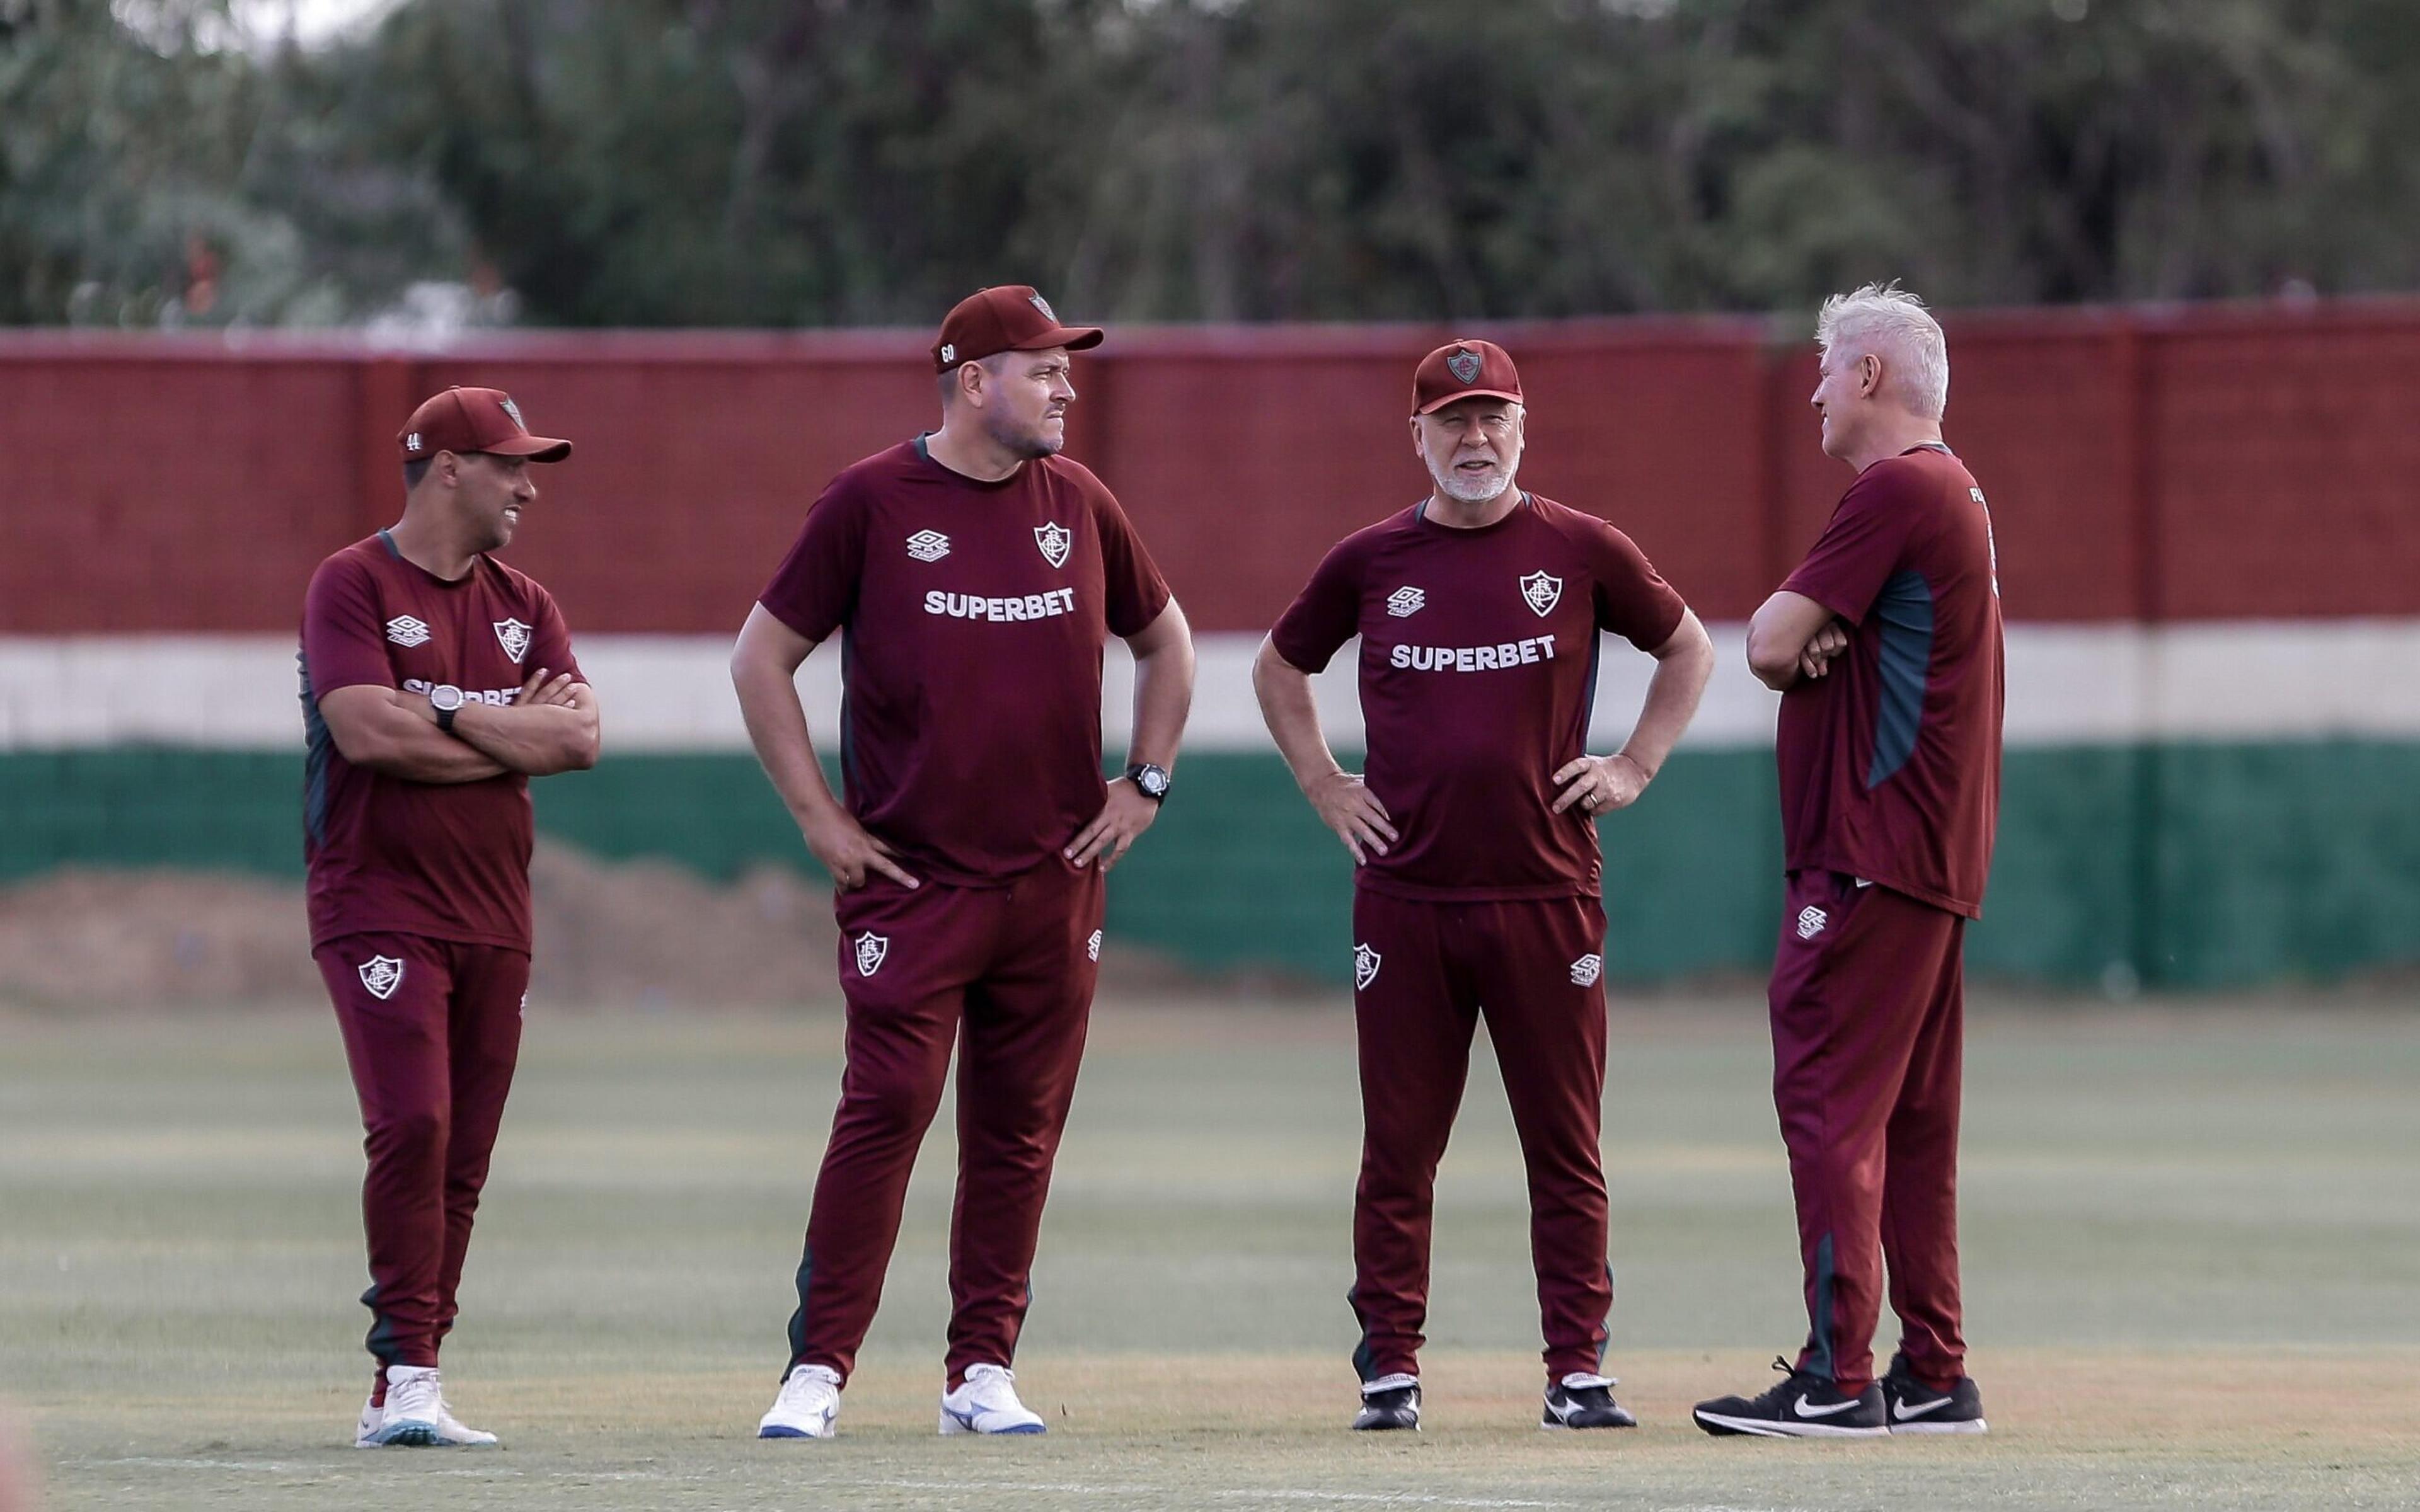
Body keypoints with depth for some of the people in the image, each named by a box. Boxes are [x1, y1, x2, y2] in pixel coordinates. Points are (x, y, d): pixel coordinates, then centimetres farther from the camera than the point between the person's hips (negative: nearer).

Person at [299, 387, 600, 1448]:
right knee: (412, 1126, -19)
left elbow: (579, 735, 1)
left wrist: (451, 717, -10)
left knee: (462, 1159, 4)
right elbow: (366, 731, -17)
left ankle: (401, 1396, 8)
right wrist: (516, 734, -6)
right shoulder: (354, 586, -3)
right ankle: (408, 1375, -17)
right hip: (379, 911, -6)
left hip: (494, 922, 6)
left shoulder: (524, 605, 15)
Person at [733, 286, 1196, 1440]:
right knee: (885, 1108, -11)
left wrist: (1145, 784, 12)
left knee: (1020, 1130, 6)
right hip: (911, 876, -4)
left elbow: (1164, 641, 24)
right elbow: (761, 658, 1)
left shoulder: (1077, 505, 9)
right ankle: (818, 1368, -7)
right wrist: (817, 817, -4)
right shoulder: (872, 502, -4)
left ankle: (982, 1373, 13)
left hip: (1055, 877, 4)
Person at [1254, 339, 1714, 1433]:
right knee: (1399, 1146, 3)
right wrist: (1322, 785, 11)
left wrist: (1635, 767, 7)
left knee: (1565, 1143, 1)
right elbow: (1280, 667, 22)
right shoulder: (1371, 561, 7)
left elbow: (1687, 648, 17)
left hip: (1548, 892, -1)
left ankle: (1576, 1370, 4)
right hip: (1405, 897, 1)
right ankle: (1390, 1369, 8)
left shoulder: (1582, 552, 4)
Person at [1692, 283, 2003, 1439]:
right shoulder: (1956, 494, 21)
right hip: (1937, 860, 10)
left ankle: (1838, 1378, -15)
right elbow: (1785, 648, 17)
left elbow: (1769, 648, -14)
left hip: (1870, 855, -10)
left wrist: (1799, 636, 8)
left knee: (1829, 1097, -11)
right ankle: (1933, 1379, 14)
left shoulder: (1896, 490, -12)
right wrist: (1821, 641, -5)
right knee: (1911, 1121, 12)